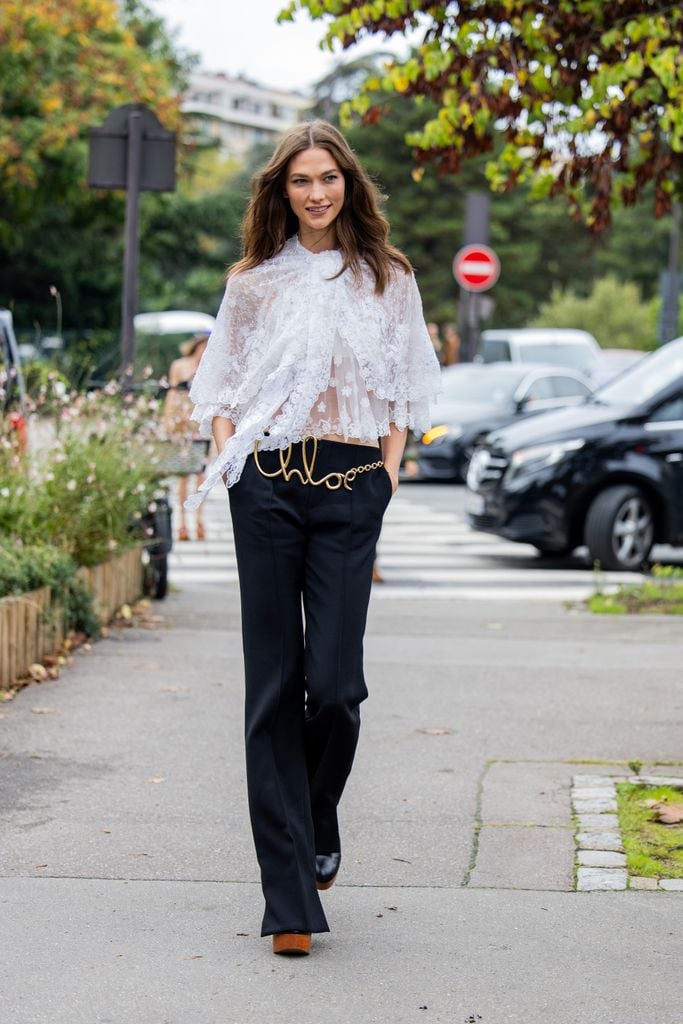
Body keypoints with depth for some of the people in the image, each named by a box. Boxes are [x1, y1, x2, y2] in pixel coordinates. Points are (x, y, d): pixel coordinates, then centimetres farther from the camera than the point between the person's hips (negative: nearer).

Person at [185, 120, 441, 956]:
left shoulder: (386, 279, 12)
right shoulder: (254, 282, 12)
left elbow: (404, 386, 15)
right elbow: (219, 382, 16)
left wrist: (391, 461, 2)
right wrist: (227, 449, 1)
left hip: (349, 485, 0)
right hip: (266, 482, 1)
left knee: (333, 682, -9)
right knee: (273, 687, -3)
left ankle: (316, 825, 23)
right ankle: (291, 895, 0)